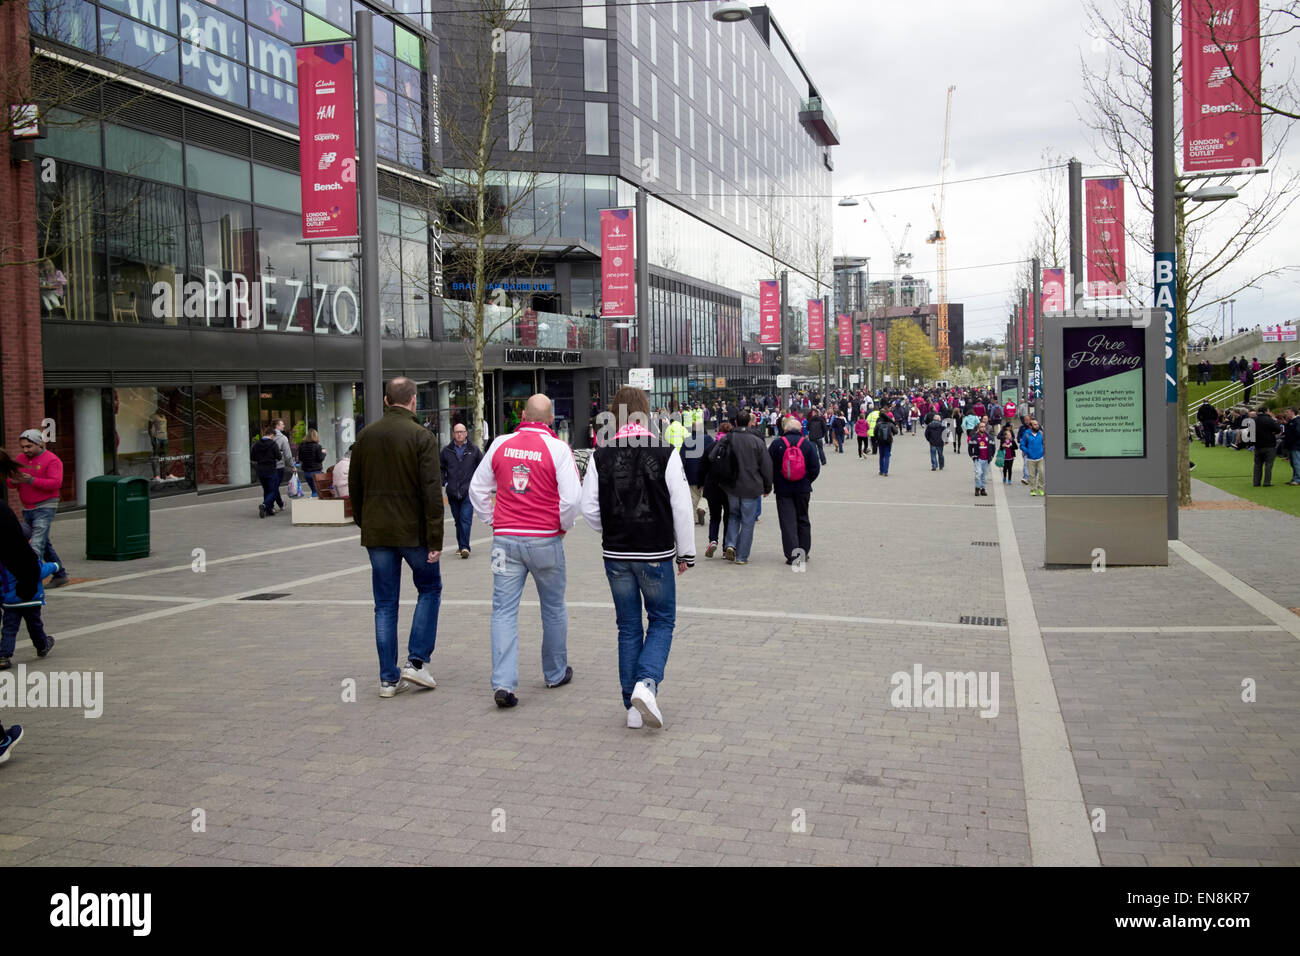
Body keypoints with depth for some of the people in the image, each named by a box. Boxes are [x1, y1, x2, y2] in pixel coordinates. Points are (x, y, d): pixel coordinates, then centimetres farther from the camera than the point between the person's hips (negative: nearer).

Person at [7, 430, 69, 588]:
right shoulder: (20, 459, 12)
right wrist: (13, 481, -13)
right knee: (44, 543, 14)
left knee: (37, 544, -15)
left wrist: (31, 480, -27)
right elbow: (9, 480, 11)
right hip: (27, 508, 7)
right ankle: (60, 574, 23)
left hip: (45, 508, -7)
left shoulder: (52, 460, -8)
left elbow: (55, 483, -19)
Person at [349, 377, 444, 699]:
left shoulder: (365, 435, 5)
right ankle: (416, 661, 6)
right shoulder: (421, 437, -10)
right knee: (430, 588, 16)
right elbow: (432, 492, -15)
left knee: (385, 604, 9)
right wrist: (435, 539, -12)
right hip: (413, 531, -4)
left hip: (376, 531, 4)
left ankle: (389, 678, 11)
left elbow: (354, 486, 12)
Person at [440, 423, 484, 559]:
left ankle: (464, 547, -14)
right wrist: (442, 482, 3)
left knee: (466, 519, -12)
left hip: (468, 491, -3)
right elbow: (441, 468, 16)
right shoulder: (447, 450, 7)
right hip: (452, 492, 3)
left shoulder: (473, 449, 3)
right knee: (458, 520, 11)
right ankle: (461, 545, 22)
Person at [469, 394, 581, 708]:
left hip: (506, 539, 2)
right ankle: (556, 673, 29)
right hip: (545, 540, -2)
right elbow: (573, 497, -12)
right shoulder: (557, 448, -7)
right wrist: (563, 527, 4)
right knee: (553, 608, 15)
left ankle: (503, 683, -8)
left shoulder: (501, 445, 4)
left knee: (504, 611, 2)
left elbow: (477, 489, 11)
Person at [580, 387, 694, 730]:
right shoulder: (666, 453, -9)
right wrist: (686, 552, 3)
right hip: (656, 554, -2)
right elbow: (681, 507, -8)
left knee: (628, 626, 12)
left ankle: (633, 706, 15)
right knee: (661, 621, 12)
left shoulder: (601, 456, -3)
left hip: (616, 556, 2)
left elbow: (589, 508, -1)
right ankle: (647, 683, -11)